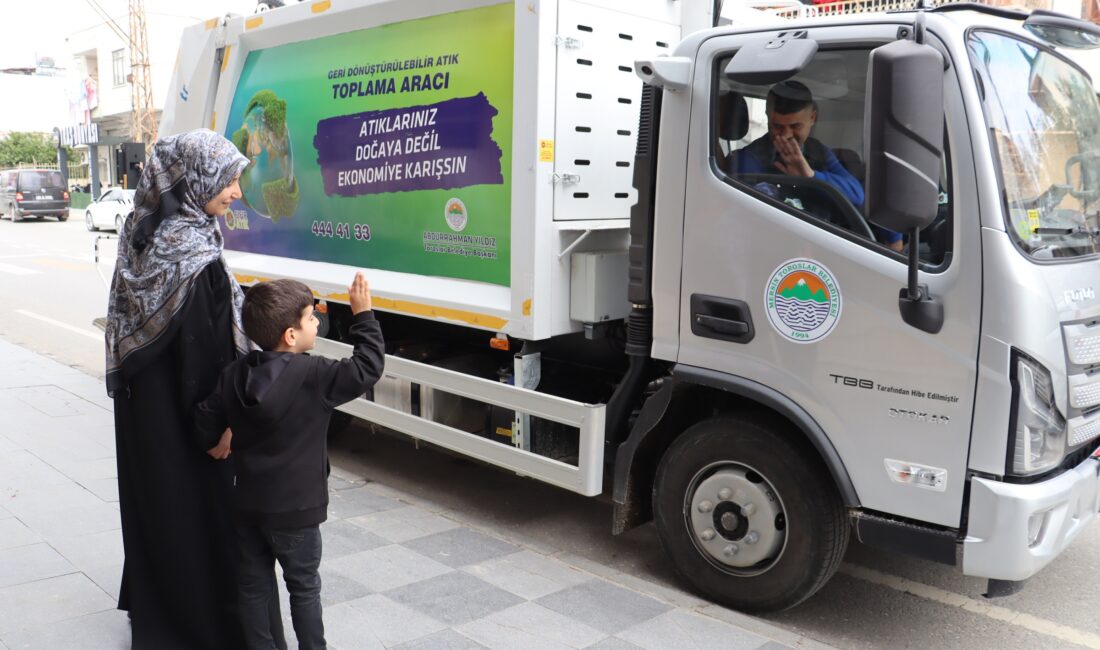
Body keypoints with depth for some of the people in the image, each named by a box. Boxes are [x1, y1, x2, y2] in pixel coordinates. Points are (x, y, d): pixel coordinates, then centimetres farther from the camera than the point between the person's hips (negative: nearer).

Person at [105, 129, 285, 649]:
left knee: (156, 498, 22)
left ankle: (154, 598, 41)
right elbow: (205, 347, -24)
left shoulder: (148, 235, 2)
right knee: (196, 502, 6)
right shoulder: (194, 255, -25)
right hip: (179, 409, -9)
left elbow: (135, 323, 9)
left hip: (143, 399, 9)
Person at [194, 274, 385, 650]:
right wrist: (362, 314, -14)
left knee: (254, 586, 16)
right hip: (295, 509, -5)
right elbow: (367, 369, -19)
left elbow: (205, 421, 5)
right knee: (304, 588, 11)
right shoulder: (313, 376, -22)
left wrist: (215, 444, 26)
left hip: (248, 503, 6)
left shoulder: (234, 375, -2)